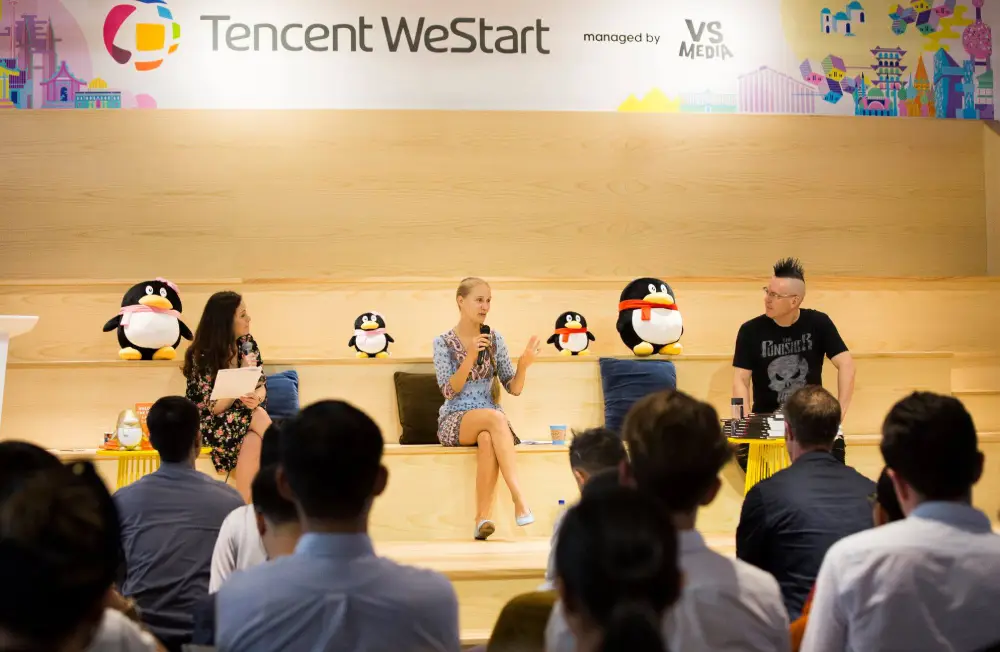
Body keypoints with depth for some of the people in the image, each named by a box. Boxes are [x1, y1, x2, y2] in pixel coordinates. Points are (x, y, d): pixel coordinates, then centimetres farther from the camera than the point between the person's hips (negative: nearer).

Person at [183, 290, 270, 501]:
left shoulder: (248, 343, -1)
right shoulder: (201, 356, -16)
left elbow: (261, 385, 2)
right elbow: (214, 407, -17)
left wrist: (256, 398, -23)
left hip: (246, 416, 4)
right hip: (212, 423, -4)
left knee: (253, 442, -31)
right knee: (259, 418, -31)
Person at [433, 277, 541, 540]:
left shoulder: (496, 340, 8)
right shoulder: (443, 342, 0)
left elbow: (513, 389, 5)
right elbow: (449, 390, -10)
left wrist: (524, 364, -15)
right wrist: (470, 357, -22)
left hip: (490, 420, 2)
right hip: (454, 422, -2)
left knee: (487, 439, -36)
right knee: (494, 417, -36)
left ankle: (482, 518, -35)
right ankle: (519, 498, -42)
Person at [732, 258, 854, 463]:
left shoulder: (818, 323, -3)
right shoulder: (751, 331, -4)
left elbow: (846, 364, -6)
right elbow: (741, 380, -6)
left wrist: (840, 411, -16)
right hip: (766, 417, 0)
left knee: (834, 447, -25)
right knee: (744, 454, -28)